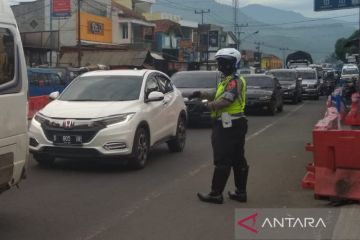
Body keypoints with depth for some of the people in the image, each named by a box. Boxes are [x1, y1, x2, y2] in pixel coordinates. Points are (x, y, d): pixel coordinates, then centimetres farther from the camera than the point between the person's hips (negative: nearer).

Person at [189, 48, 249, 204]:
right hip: (233, 125, 10)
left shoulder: (234, 81, -16)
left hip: (228, 125, -10)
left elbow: (223, 102, -27)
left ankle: (216, 194, 0)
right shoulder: (228, 80, 17)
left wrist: (206, 104, -11)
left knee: (222, 161, -6)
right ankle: (241, 192, 20)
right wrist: (202, 95, 8)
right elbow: (220, 98, 17)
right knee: (238, 160, 12)